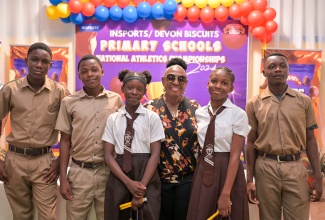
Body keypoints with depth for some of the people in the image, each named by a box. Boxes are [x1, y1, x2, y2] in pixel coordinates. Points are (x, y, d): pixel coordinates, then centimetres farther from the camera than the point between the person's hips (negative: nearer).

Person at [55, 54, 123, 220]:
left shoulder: (116, 99, 0)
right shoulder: (69, 102, -1)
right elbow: (65, 141, 3)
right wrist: (63, 178, -1)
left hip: (108, 171, 1)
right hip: (79, 172, 0)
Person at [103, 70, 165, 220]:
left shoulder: (152, 117, -2)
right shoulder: (113, 119, 4)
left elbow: (155, 155, -5)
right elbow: (108, 155, -1)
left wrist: (142, 187, -13)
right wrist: (128, 182, -13)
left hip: (146, 175, -1)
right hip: (118, 176, 2)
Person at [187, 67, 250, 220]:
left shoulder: (238, 114, -10)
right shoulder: (199, 113, 4)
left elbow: (235, 155, -15)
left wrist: (226, 193, -18)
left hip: (228, 171, -4)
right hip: (203, 171, 4)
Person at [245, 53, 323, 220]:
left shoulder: (304, 101, 4)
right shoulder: (254, 103, 1)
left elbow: (310, 139, 7)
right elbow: (251, 142, 3)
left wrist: (318, 176, 2)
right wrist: (250, 179, 0)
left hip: (296, 168, 1)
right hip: (265, 168, 0)